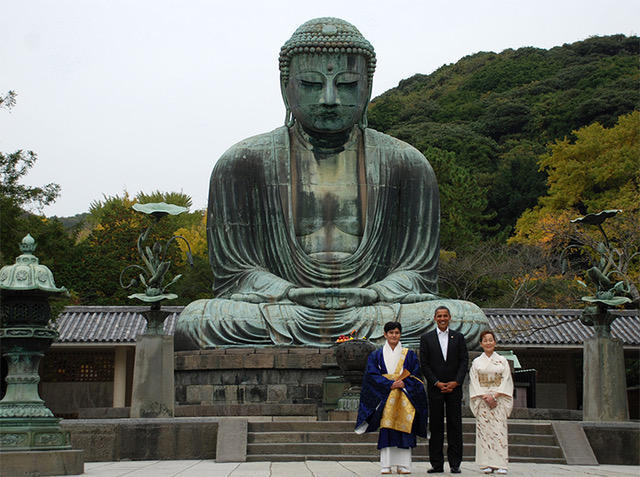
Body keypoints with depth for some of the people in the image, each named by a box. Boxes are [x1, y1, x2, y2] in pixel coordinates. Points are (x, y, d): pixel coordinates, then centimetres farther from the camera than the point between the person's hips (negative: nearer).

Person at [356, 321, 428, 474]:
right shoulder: (376, 355, 10)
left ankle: (403, 465, -3)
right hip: (385, 397, -1)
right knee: (386, 428, -7)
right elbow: (372, 375, -1)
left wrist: (403, 383, -12)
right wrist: (390, 384, -13)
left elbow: (416, 375, 6)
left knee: (404, 427, -6)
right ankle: (386, 465, -6)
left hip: (405, 396, 1)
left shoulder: (409, 354, 12)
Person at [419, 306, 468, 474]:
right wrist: (437, 383, -9)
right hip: (435, 389, -1)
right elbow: (424, 365, 1)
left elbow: (464, 361, 4)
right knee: (436, 426, 1)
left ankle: (455, 464, 4)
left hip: (454, 387, 1)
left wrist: (456, 382, -9)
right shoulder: (426, 338, 6)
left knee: (455, 425, 0)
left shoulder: (458, 337, 9)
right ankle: (437, 464, 4)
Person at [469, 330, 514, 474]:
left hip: (499, 400, 0)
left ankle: (500, 464, -8)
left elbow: (506, 380, 2)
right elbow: (474, 383, 3)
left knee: (499, 430, -7)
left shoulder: (502, 361, 9)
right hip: (482, 399, 0)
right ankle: (487, 464, -3)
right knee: (484, 430, -5)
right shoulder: (476, 362, 9)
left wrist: (495, 396, -10)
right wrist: (486, 397, -10)